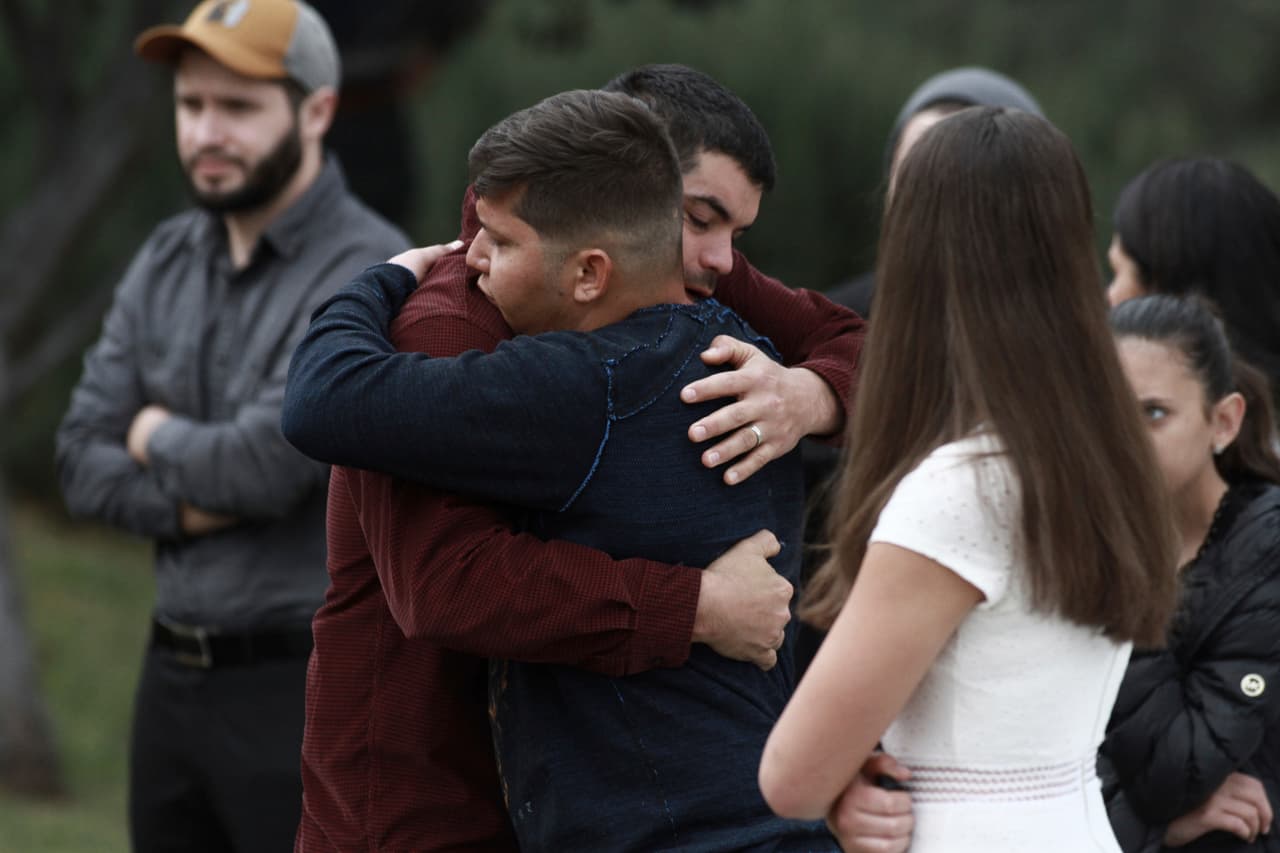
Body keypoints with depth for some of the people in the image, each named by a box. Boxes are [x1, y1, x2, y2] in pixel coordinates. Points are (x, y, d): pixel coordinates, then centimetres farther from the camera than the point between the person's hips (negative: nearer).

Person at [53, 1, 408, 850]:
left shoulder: (371, 277, -14)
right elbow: (85, 463, 6)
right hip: (174, 681, 7)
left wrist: (158, 439, -2)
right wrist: (201, 503, -12)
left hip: (306, 686, -7)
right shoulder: (166, 262, 9)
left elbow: (268, 461, -23)